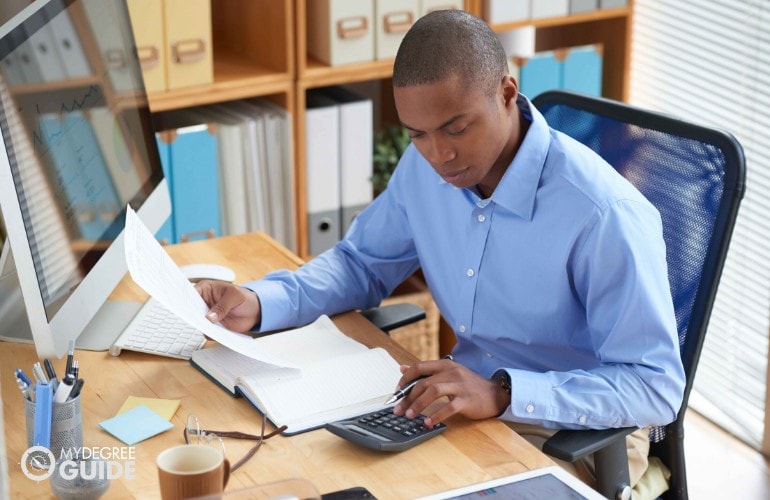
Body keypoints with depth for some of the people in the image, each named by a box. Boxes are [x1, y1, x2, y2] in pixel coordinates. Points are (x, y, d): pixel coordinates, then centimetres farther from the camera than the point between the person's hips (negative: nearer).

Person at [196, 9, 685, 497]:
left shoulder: (605, 216, -26)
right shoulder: (424, 166, -5)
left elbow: (657, 387, -25)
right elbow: (363, 262, 12)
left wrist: (503, 394, -37)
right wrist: (259, 302, -8)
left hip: (581, 435, -6)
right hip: (464, 402, 6)